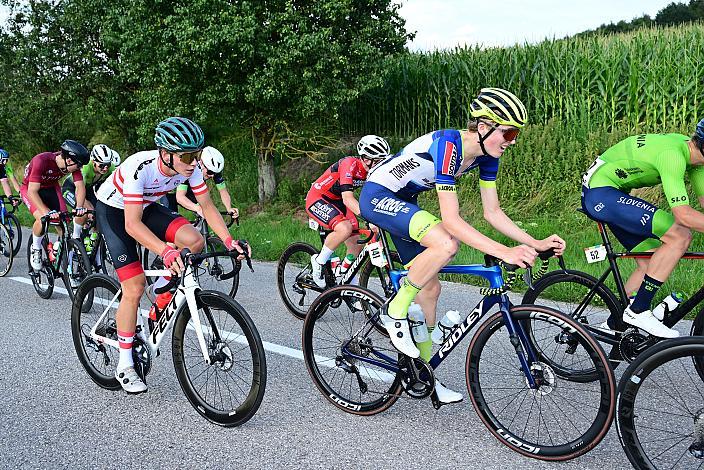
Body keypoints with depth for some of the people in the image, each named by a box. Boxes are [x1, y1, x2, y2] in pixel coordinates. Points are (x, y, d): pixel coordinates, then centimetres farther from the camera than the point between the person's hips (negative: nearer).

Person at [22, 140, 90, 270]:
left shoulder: (73, 164, -23)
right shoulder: (41, 161, -37)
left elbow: (80, 187, -22)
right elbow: (32, 192, -39)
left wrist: (79, 207, -40)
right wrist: (47, 211, -49)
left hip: (51, 188, 4)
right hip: (30, 188, -4)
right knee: (42, 219, -28)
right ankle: (35, 248, 0)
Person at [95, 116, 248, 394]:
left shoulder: (190, 168, -21)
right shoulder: (139, 168, -37)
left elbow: (207, 207, -11)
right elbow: (132, 224, -40)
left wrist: (229, 241, -25)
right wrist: (166, 251, -54)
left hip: (146, 207, 5)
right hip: (113, 211, -5)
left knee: (194, 241, -21)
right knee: (135, 288, -13)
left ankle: (161, 292, 6)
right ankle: (124, 366, 3)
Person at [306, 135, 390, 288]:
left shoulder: (371, 169, -7)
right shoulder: (350, 164, -30)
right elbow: (348, 199, -40)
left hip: (336, 201, 8)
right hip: (317, 199, -8)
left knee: (356, 247, 0)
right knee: (345, 228, -33)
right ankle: (319, 262, -11)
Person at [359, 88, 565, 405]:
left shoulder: (486, 155, -5)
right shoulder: (448, 145, -30)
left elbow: (493, 213, 0)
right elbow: (451, 220, -35)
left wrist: (535, 243, -10)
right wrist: (504, 252, -40)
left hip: (402, 201, 9)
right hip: (377, 196, -9)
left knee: (429, 288, 6)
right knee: (446, 244, -32)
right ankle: (395, 312, -12)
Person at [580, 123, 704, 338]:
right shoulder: (672, 154, -26)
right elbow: (682, 214, -32)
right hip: (600, 192, -10)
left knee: (650, 260, 10)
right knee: (680, 236, -18)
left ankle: (614, 325, 20)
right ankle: (638, 311, -11)